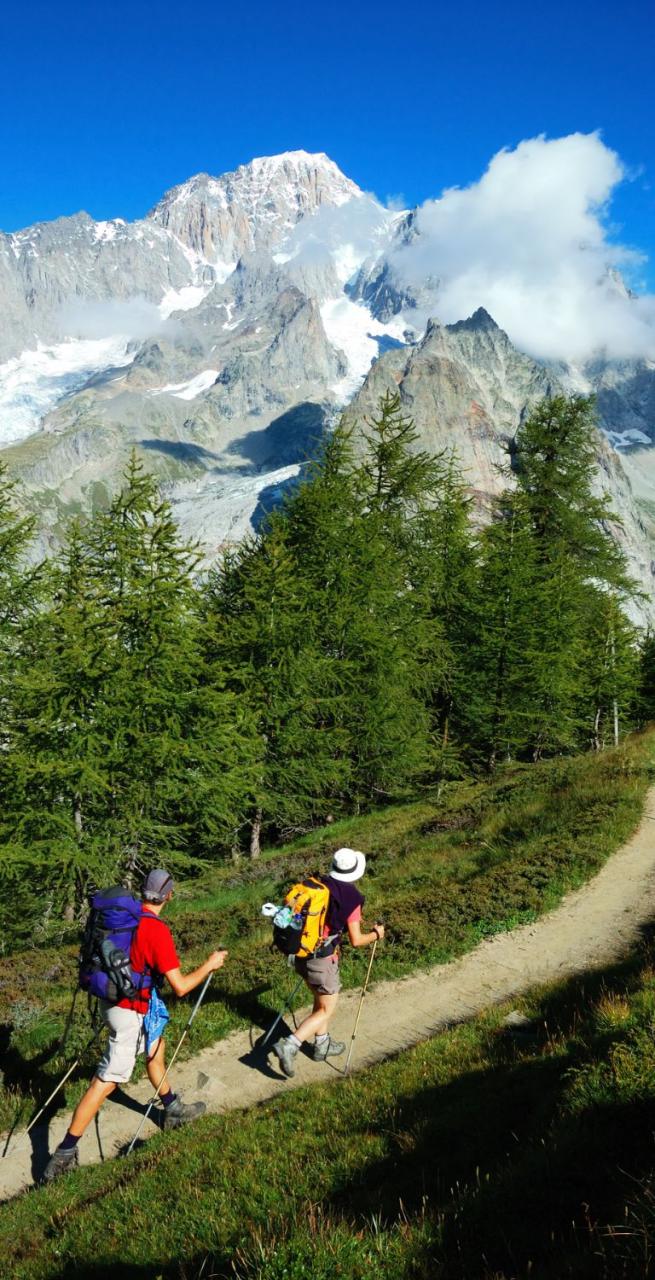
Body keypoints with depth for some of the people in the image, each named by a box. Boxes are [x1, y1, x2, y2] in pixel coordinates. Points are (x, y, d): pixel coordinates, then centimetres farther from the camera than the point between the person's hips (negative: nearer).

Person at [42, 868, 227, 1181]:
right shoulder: (157, 930, -25)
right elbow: (180, 986, -22)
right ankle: (63, 1154, 6)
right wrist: (209, 966, -8)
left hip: (112, 1000, 9)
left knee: (155, 1045, 26)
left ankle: (172, 1109, 42)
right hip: (130, 1012, -8)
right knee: (106, 1082, 0)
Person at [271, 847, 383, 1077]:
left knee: (320, 1002, 26)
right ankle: (289, 1045, -6)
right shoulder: (351, 898, -14)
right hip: (322, 959, -7)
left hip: (301, 953, 7)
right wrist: (376, 934, 7)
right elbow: (356, 940, -14)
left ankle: (322, 1045, 38)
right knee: (326, 1010, 8)